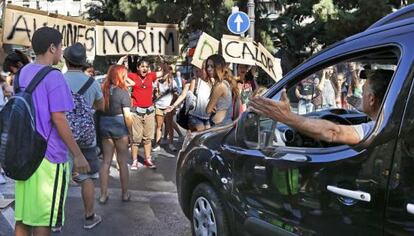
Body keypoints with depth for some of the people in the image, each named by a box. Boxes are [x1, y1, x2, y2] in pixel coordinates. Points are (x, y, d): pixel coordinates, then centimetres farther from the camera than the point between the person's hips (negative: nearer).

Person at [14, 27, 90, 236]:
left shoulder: (23, 72, 10)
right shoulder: (54, 76, -14)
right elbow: (58, 118, -18)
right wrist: (78, 154, -13)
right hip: (48, 155, -7)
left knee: (22, 214, 13)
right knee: (43, 218, 3)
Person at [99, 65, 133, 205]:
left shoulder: (104, 90, 3)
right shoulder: (123, 92, -12)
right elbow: (127, 115, -14)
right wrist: (130, 131, -5)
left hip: (104, 125, 4)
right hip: (119, 126, -4)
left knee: (106, 161, 10)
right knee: (122, 162, 8)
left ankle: (103, 195, 13)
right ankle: (125, 194, 19)